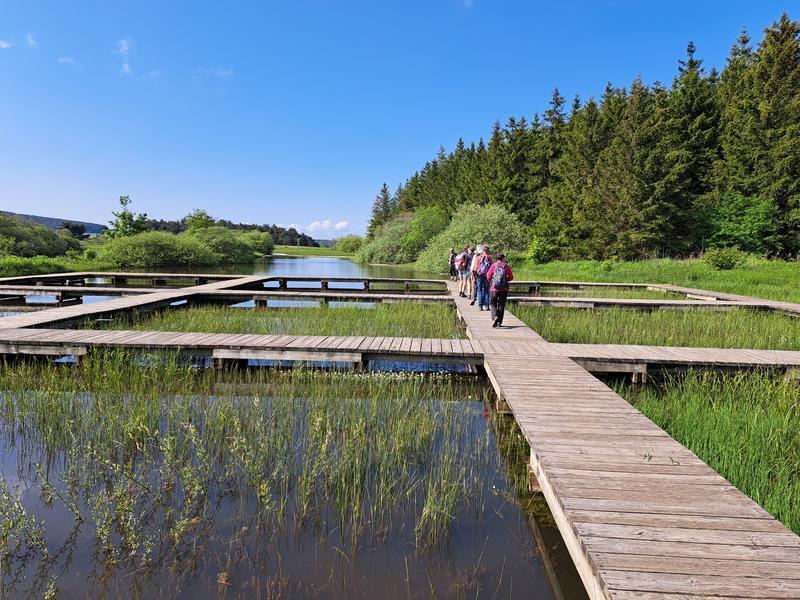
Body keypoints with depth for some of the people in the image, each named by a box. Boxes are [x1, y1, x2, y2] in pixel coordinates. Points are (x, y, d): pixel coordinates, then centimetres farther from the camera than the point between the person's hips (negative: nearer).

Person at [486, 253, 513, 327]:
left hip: (494, 288, -1)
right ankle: (499, 322, 10)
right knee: (501, 305, 10)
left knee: (493, 304, 9)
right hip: (504, 289, 1)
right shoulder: (506, 266, -1)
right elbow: (511, 277, 2)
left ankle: (495, 317, -17)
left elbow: (488, 276, -2)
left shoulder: (493, 266, -2)